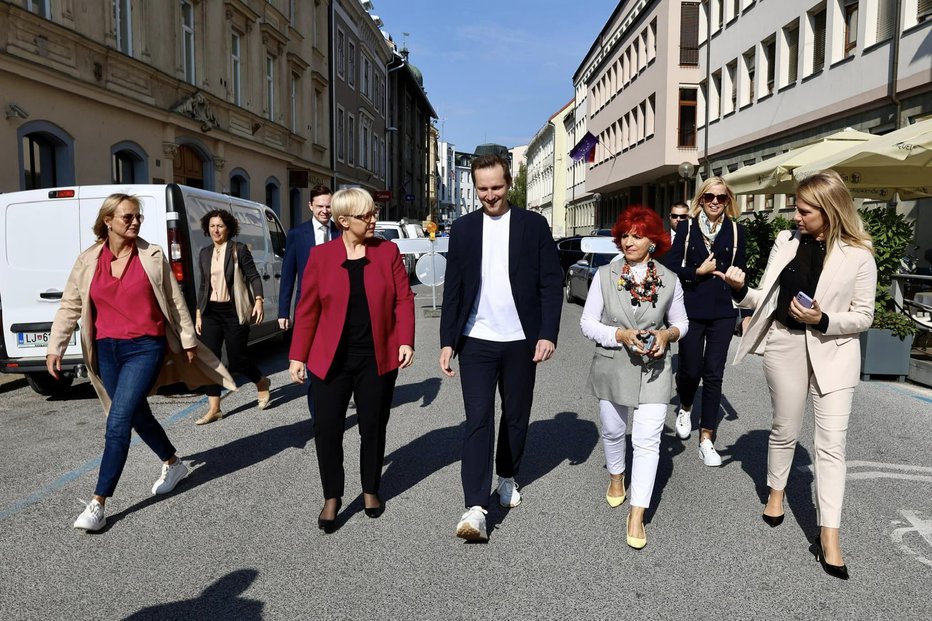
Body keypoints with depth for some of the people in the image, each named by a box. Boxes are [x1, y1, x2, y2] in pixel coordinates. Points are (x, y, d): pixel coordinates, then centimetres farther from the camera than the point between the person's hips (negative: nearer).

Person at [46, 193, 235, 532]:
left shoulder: (153, 256, -3)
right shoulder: (88, 260, 4)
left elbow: (175, 301, 2)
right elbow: (70, 306, 8)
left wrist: (188, 339, 4)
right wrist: (56, 347, 2)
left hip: (146, 348, -4)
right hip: (107, 350, 4)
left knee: (118, 422, -11)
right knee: (137, 415, 17)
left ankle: (98, 503, -4)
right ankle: (173, 464, 40)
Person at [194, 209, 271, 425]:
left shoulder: (239, 249, -3)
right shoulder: (205, 253, 12)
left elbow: (254, 277, -5)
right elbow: (203, 285, 16)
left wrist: (259, 300, -18)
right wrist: (198, 313, 13)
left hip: (234, 311, -5)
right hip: (211, 312, 5)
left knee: (237, 359, 0)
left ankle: (262, 383, 30)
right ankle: (214, 409, 6)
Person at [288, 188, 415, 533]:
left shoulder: (388, 251, 2)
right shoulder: (321, 255, 0)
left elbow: (403, 299, 1)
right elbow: (307, 309, 1)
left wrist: (406, 342, -11)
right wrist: (298, 356, -1)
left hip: (377, 359, 1)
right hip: (331, 359, 0)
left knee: (373, 427, 10)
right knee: (326, 430, 1)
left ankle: (371, 491, 31)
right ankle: (332, 498, 21)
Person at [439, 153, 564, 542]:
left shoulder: (534, 225, 1)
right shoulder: (463, 228, 5)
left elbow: (552, 283, -1)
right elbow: (453, 288, 5)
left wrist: (548, 334, -10)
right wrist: (447, 341, 1)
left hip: (521, 341, 0)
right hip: (476, 341, 0)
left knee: (516, 416, 13)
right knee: (478, 420, -6)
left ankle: (507, 478, 35)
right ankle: (476, 507, -5)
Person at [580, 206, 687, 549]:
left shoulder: (669, 280, 0)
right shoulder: (604, 276, -3)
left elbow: (681, 322, 11)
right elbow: (587, 323, -3)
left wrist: (667, 334, -11)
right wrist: (620, 335, -19)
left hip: (653, 370, -1)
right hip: (612, 367, 1)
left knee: (648, 440, -7)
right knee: (613, 431, 18)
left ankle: (637, 515, 1)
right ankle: (616, 476, 48)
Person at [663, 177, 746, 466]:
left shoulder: (736, 231, 7)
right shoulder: (686, 227, 2)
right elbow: (670, 265, -2)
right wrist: (698, 272, -12)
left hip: (723, 311, 1)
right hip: (691, 309, -1)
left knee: (714, 374, 1)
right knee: (690, 369, 2)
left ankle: (706, 439, 9)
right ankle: (685, 408, 37)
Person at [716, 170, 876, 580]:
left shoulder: (858, 255, -8)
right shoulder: (786, 242, 1)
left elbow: (864, 316, -5)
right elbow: (766, 299, 4)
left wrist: (823, 320, -21)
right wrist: (741, 289, -15)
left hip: (833, 352, -2)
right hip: (785, 345, 2)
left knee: (831, 442, -2)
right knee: (785, 429, 15)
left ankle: (828, 535, 4)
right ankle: (776, 492, 39)